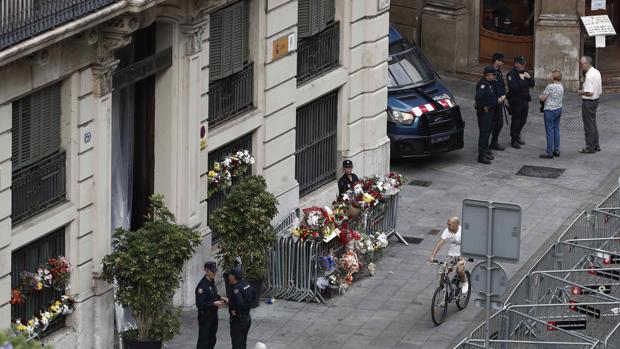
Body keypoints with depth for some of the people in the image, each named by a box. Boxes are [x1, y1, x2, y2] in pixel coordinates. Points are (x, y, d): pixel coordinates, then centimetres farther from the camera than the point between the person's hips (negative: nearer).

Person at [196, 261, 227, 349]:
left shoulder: (212, 282, 6)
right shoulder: (202, 285, -23)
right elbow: (199, 304, -27)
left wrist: (220, 298, 5)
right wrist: (214, 304, -27)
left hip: (213, 315, 9)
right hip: (205, 317, -9)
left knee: (212, 339, 19)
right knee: (203, 341, -4)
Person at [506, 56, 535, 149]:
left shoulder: (525, 72, 7)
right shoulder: (511, 74, -17)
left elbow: (532, 84, 10)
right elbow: (514, 88, -28)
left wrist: (529, 77, -8)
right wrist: (521, 79, -23)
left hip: (525, 100, 7)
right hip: (515, 100, -7)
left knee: (523, 120, 16)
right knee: (516, 120, 0)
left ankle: (517, 135, 37)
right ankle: (513, 140, 12)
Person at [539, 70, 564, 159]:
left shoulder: (550, 87, -20)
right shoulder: (561, 86, 5)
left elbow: (542, 99, -14)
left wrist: (541, 96, 8)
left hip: (550, 110, -8)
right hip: (558, 109, 8)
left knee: (550, 131, -4)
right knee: (556, 130, 14)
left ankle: (549, 152, -1)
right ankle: (556, 150, 19)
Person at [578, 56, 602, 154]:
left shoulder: (589, 76, -24)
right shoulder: (597, 72, 7)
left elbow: (589, 93, -28)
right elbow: (600, 90, 17)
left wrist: (581, 92, -11)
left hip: (588, 102, -10)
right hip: (595, 100, 10)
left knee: (589, 125, 0)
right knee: (593, 124, 20)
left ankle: (590, 148, 6)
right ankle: (596, 145, 27)